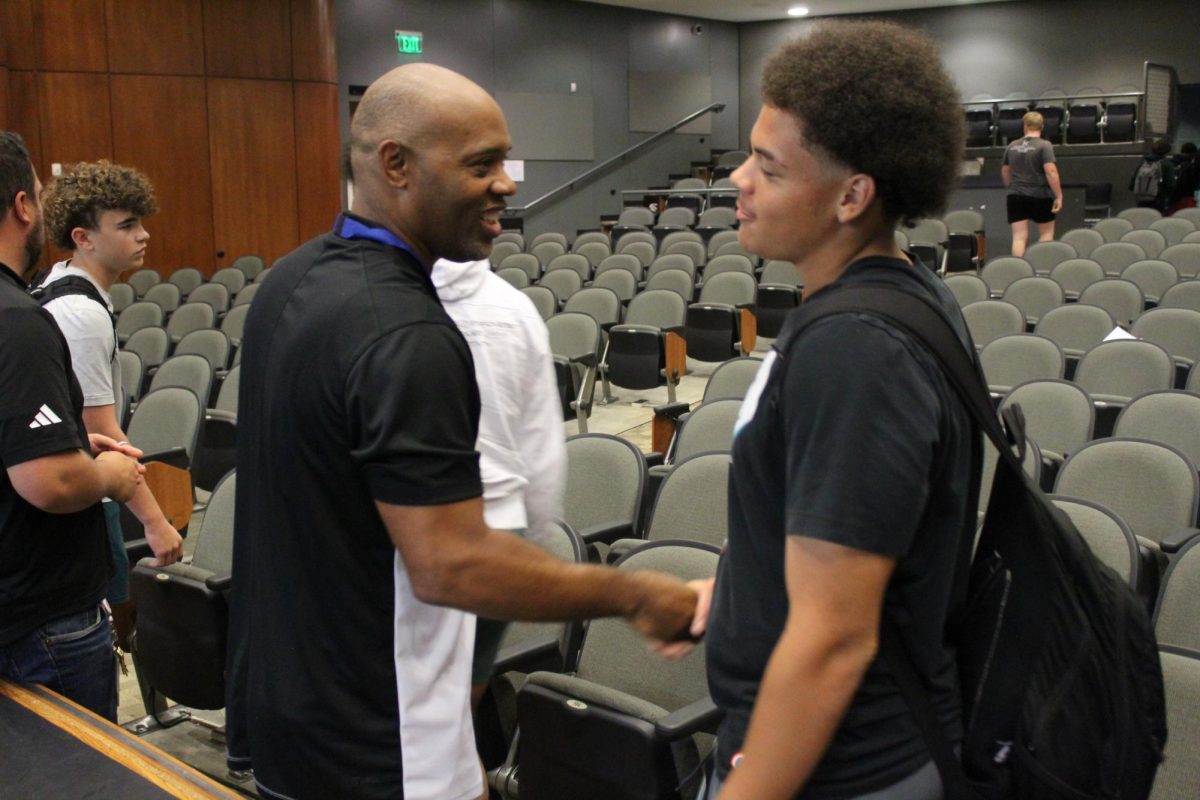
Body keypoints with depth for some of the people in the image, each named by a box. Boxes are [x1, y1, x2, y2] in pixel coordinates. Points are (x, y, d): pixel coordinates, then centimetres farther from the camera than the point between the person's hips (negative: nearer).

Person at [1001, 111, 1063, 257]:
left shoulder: (1012, 146, 7)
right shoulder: (1044, 145, -9)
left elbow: (1005, 172, 16)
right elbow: (1051, 171, -17)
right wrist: (1059, 196, -13)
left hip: (1015, 196, 3)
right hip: (1039, 196, -3)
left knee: (1019, 237, 0)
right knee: (1046, 233, 14)